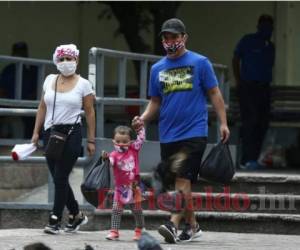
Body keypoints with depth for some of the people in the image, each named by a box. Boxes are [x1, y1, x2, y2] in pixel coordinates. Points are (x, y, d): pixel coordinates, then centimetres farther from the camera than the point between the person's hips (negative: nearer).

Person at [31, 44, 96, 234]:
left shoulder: (83, 84, 0)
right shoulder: (50, 80, 10)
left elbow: (90, 112, 1)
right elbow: (42, 108, 15)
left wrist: (91, 140, -2)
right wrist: (36, 132, 9)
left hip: (71, 133, -5)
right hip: (50, 133, 5)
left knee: (60, 177, -10)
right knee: (59, 178, 7)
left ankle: (55, 221, -7)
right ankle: (77, 215, 23)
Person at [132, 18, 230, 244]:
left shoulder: (199, 62, 0)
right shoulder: (157, 69, 12)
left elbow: (214, 93, 2)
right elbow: (155, 101, 17)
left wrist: (223, 123, -5)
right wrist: (143, 118, -2)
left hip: (194, 132, -5)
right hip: (168, 135, 5)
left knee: (183, 178, -17)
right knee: (180, 183, 9)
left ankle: (173, 225, -26)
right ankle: (192, 225, 22)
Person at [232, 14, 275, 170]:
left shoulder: (270, 47, 16)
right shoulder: (247, 41, 0)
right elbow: (235, 60, 3)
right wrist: (238, 81, -4)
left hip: (264, 88, 6)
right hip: (248, 87, -6)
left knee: (263, 123, 2)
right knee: (250, 122, -14)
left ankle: (253, 158, 9)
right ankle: (247, 159, -17)